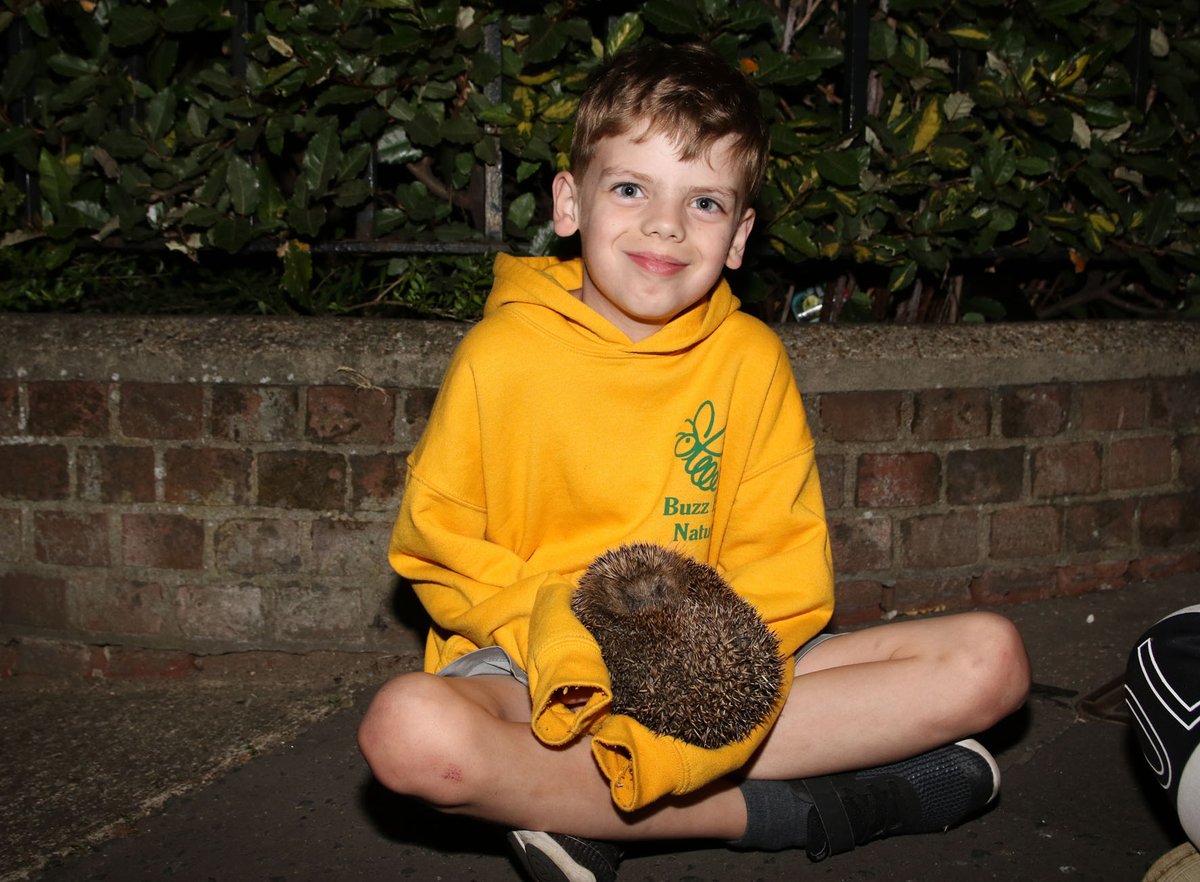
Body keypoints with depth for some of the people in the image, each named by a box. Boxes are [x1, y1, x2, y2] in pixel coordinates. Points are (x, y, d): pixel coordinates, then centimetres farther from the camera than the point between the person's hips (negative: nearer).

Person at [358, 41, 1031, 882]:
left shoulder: (751, 358, 1)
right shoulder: (503, 354, -5)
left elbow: (784, 565, -2)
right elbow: (436, 545, -3)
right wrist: (547, 629, -21)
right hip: (534, 665, -2)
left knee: (991, 660, -11)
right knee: (409, 731, -36)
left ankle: (578, 807, -22)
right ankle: (786, 813, -20)